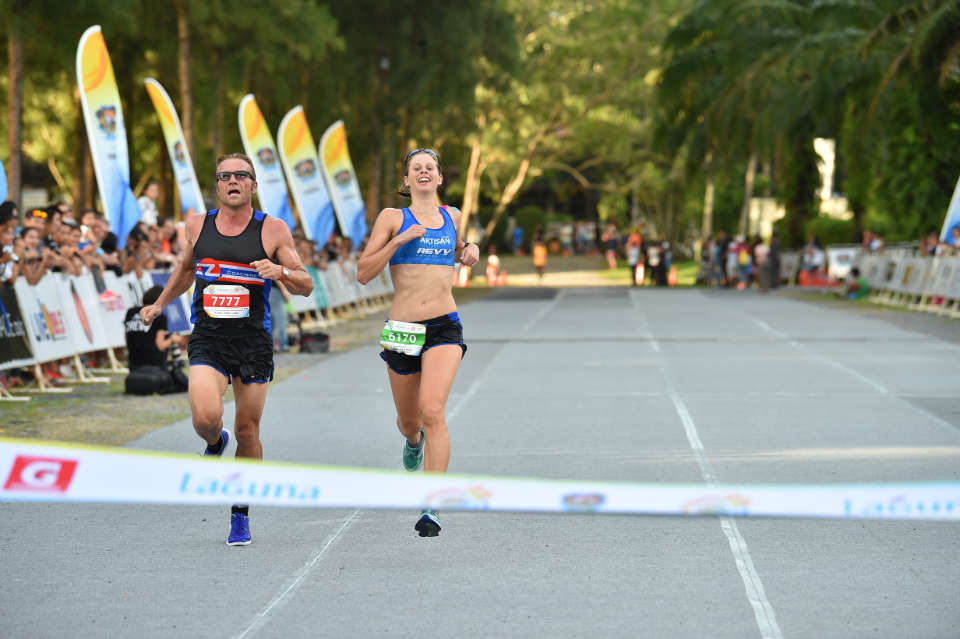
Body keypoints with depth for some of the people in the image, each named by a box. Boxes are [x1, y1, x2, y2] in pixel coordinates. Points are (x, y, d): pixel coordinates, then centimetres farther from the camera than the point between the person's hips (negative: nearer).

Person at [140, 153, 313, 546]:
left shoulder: (272, 230, -2)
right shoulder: (197, 226, 6)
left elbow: (305, 286, 0)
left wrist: (280, 271, -20)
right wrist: (159, 305, 29)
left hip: (254, 341, -1)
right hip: (208, 340, 1)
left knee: (248, 432, 4)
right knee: (206, 417, -22)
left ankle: (240, 515, 22)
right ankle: (215, 444, 16)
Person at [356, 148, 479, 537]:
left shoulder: (451, 217, 12)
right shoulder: (393, 218, 2)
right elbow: (363, 273, -5)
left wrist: (469, 252, 11)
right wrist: (398, 241, -16)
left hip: (445, 329, 0)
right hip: (402, 330, 0)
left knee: (433, 411, -21)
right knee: (409, 422, 15)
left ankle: (432, 508, -22)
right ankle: (413, 441, 56)